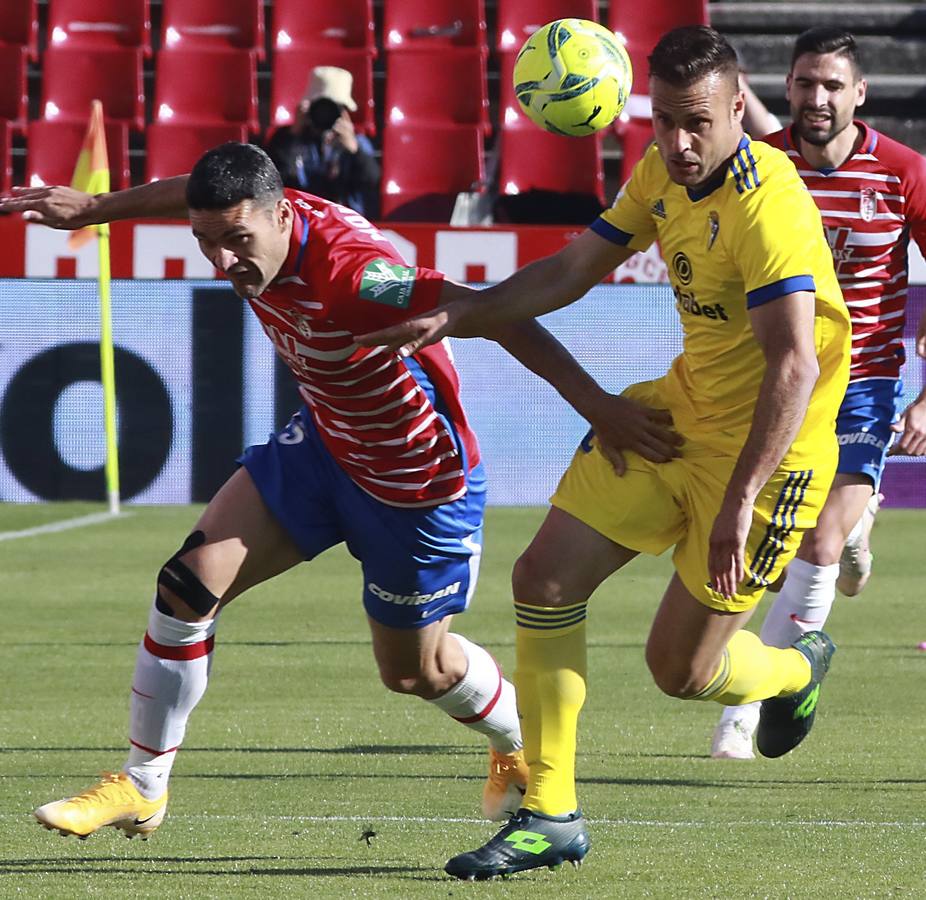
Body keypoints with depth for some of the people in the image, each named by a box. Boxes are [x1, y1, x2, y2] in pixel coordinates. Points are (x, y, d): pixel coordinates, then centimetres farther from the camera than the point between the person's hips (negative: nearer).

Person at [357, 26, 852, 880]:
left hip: (763, 448, -8)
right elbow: (570, 271, 12)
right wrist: (453, 319, 3)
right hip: (679, 411, 8)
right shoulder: (662, 175, 0)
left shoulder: (766, 206, -27)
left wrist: (738, 503, -36)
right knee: (545, 579, 0)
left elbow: (795, 368, -32)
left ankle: (797, 665, 35)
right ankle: (550, 815, 8)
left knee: (680, 670, -1)